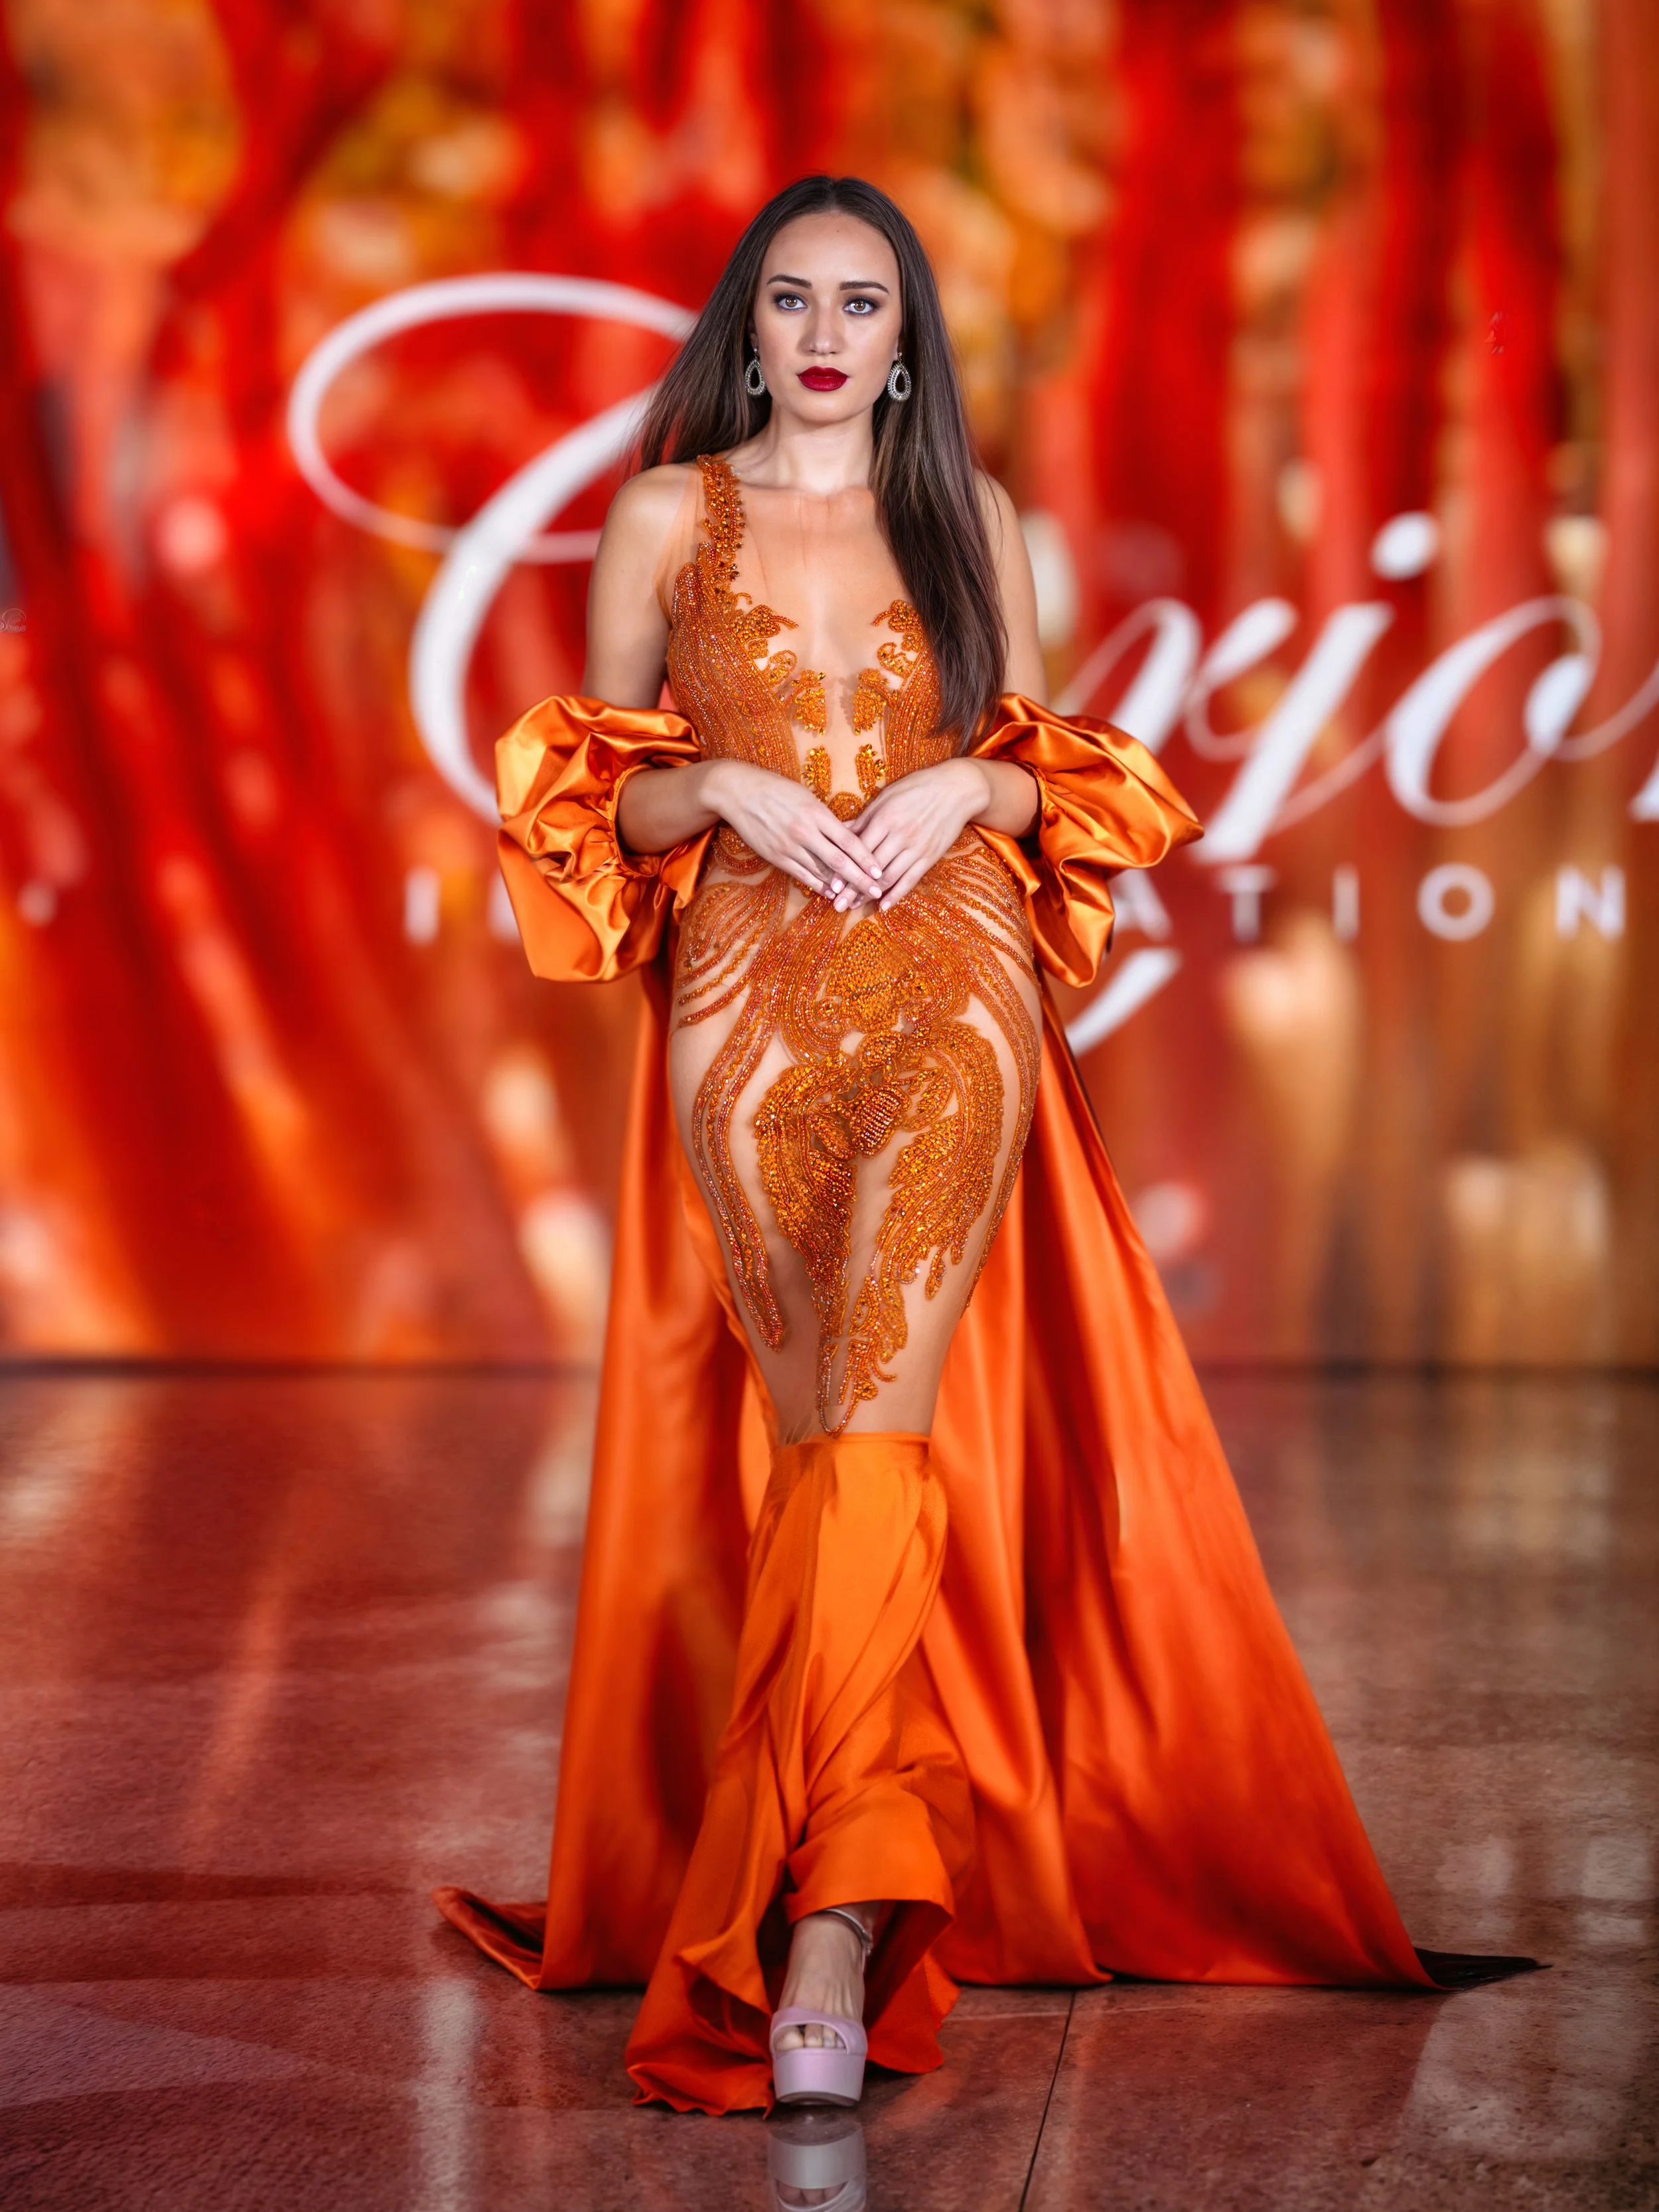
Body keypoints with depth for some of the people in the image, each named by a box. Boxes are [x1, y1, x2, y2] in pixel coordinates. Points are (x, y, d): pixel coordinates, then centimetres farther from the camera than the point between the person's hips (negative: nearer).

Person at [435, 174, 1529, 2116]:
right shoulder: (668, 513, 12)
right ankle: (865, 1895, 4)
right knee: (843, 1440, -7)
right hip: (750, 1005, 1)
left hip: (952, 998, 0)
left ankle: (821, 1920, -22)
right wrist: (729, 788, -7)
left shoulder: (971, 516, 16)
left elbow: (1048, 775, 18)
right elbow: (597, 792, 12)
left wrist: (965, 787, -3)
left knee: (868, 1418, -19)